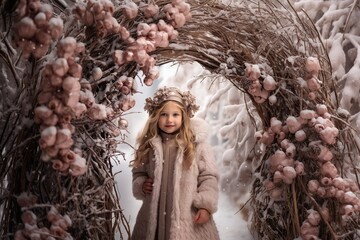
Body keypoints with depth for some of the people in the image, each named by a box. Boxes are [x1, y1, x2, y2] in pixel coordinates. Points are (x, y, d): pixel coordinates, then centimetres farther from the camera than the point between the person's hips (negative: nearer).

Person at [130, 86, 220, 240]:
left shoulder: (197, 144, -5)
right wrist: (141, 185, -3)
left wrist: (206, 205, -12)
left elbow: (208, 177, -4)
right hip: (154, 215, 3)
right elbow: (139, 172, 17)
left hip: (189, 216, -3)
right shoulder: (148, 145, 4)